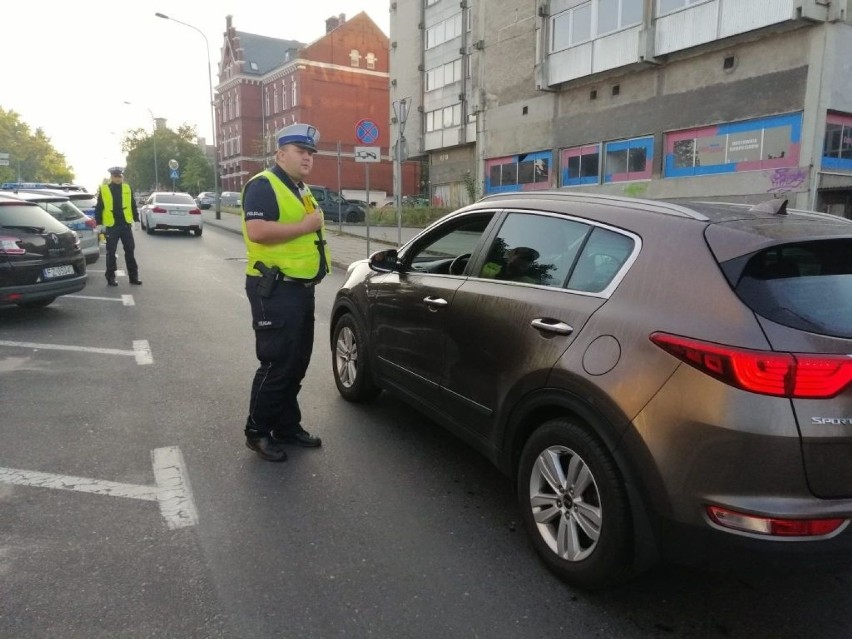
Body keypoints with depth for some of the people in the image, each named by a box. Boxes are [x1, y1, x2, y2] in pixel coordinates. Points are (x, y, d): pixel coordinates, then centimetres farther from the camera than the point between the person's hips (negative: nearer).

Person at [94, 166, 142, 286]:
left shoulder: (127, 188, 7)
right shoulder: (103, 190, 0)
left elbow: (133, 205, 11)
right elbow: (98, 208, 0)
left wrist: (136, 220, 6)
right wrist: (99, 223, -6)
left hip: (126, 225, 2)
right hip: (111, 226, -2)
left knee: (130, 251, 6)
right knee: (111, 253, 3)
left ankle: (133, 276, 13)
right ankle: (110, 278, 11)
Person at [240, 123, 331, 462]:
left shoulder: (301, 191, 19)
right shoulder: (263, 185, -10)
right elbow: (256, 231, -25)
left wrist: (320, 256, 13)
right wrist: (304, 226, -20)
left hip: (301, 288, 9)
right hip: (274, 290, -9)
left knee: (297, 362, 14)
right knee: (277, 363, -4)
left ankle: (287, 425, 26)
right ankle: (257, 431, 11)